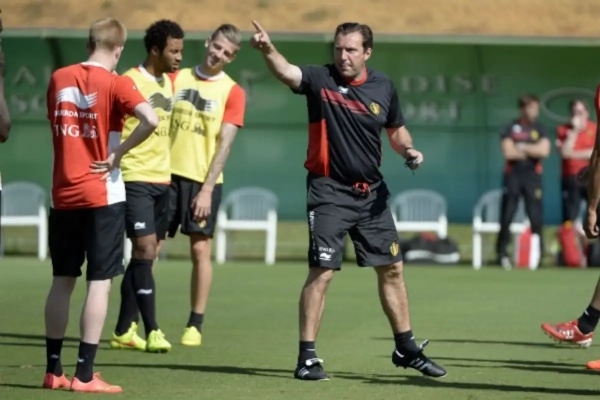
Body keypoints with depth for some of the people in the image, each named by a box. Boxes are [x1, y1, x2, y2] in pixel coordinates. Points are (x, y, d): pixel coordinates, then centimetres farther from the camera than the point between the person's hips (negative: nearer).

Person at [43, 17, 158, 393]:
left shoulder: (58, 78, 6)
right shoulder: (115, 84, -9)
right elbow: (151, 120, -24)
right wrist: (117, 154, -15)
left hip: (63, 195, 5)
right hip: (103, 196, -5)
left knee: (62, 281, 13)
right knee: (100, 283, -2)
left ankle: (53, 370, 16)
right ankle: (85, 374, -5)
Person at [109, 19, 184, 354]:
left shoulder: (168, 83, 13)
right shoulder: (130, 82, -10)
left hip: (163, 179, 8)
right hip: (136, 179, -8)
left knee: (148, 255, 8)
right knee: (145, 250, -12)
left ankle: (124, 331, 14)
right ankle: (152, 331, -11)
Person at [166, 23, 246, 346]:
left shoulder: (232, 92, -1)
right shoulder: (177, 78, 7)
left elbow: (224, 144, -7)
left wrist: (207, 189, -13)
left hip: (203, 180, -2)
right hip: (169, 174, 2)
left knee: (200, 250, -2)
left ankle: (195, 325, 8)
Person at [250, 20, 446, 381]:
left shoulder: (383, 86, 2)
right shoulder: (320, 79, -10)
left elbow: (396, 129, 17)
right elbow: (286, 71, -31)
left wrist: (408, 149, -3)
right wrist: (268, 50, -51)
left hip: (372, 192, 5)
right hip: (329, 192, -5)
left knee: (392, 269, 10)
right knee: (322, 272, -10)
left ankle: (406, 349, 24)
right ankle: (307, 357, -2)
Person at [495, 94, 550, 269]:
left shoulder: (539, 128, 8)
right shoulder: (511, 128, 3)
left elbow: (544, 150, -6)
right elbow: (508, 152, -9)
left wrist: (522, 147, -7)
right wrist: (533, 151, -4)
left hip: (533, 176, 1)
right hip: (513, 175, -1)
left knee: (536, 217, -4)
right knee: (507, 216, -3)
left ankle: (537, 253, 4)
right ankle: (502, 253, 3)